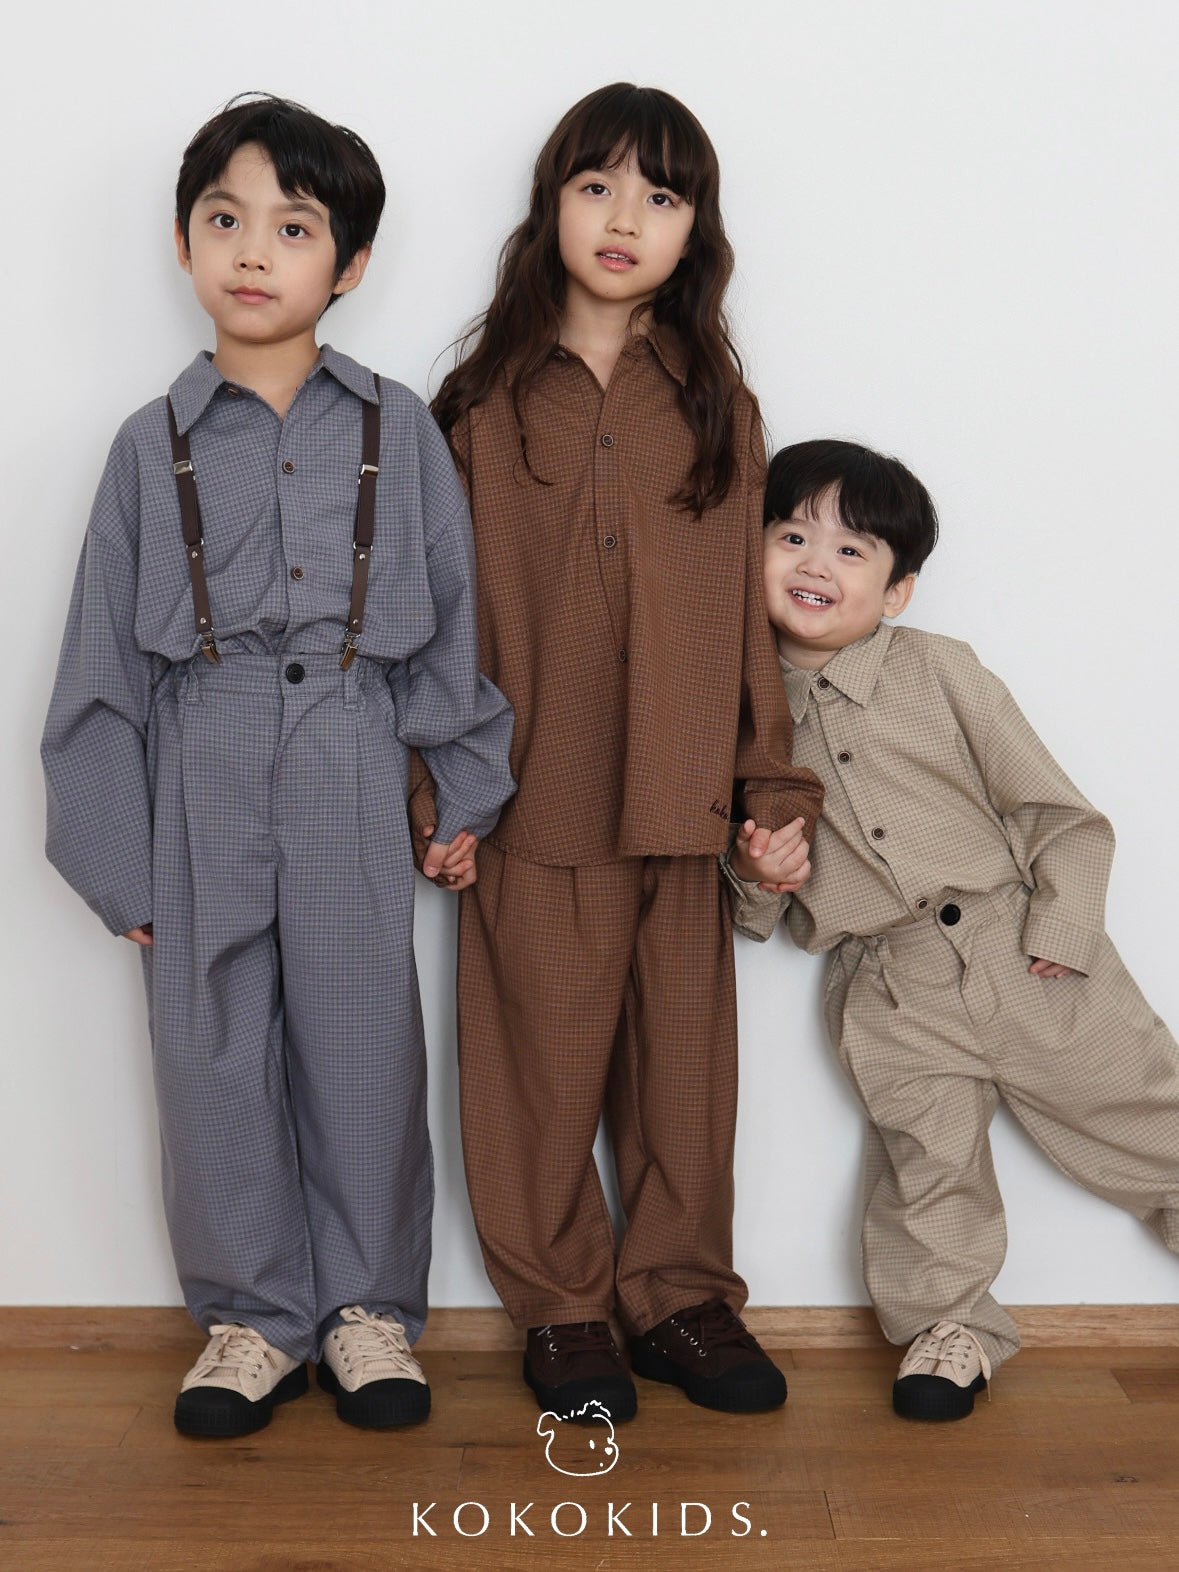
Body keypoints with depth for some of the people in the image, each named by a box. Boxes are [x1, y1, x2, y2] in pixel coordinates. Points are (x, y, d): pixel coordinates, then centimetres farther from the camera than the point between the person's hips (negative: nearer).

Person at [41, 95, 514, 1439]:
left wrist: (466, 795, 6)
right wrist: (117, 862, 2)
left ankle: (370, 1305, 26)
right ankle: (253, 1316, 25)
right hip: (200, 784, 1)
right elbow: (103, 668, 5)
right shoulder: (155, 444, 4)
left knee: (363, 1049, 6)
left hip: (349, 778, 0)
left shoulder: (397, 430, 4)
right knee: (213, 1058, 7)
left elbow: (454, 619, 8)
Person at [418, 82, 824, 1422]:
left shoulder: (717, 404, 8)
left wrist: (776, 784, 3)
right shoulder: (484, 402, 3)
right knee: (542, 1064, 6)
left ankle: (679, 1297, 28)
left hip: (682, 803, 2)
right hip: (535, 805, -2)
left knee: (685, 1063, 10)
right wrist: (435, 795, -1)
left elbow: (745, 610, 8)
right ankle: (561, 1309, 25)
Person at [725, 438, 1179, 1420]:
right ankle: (949, 1323, 25)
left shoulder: (938, 670, -1)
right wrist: (753, 878, -7)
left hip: (1020, 952, -1)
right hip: (890, 994, 1)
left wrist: (1063, 929, -10)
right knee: (926, 1154, 1)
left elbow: (1059, 814, 0)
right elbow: (757, 917, 15)